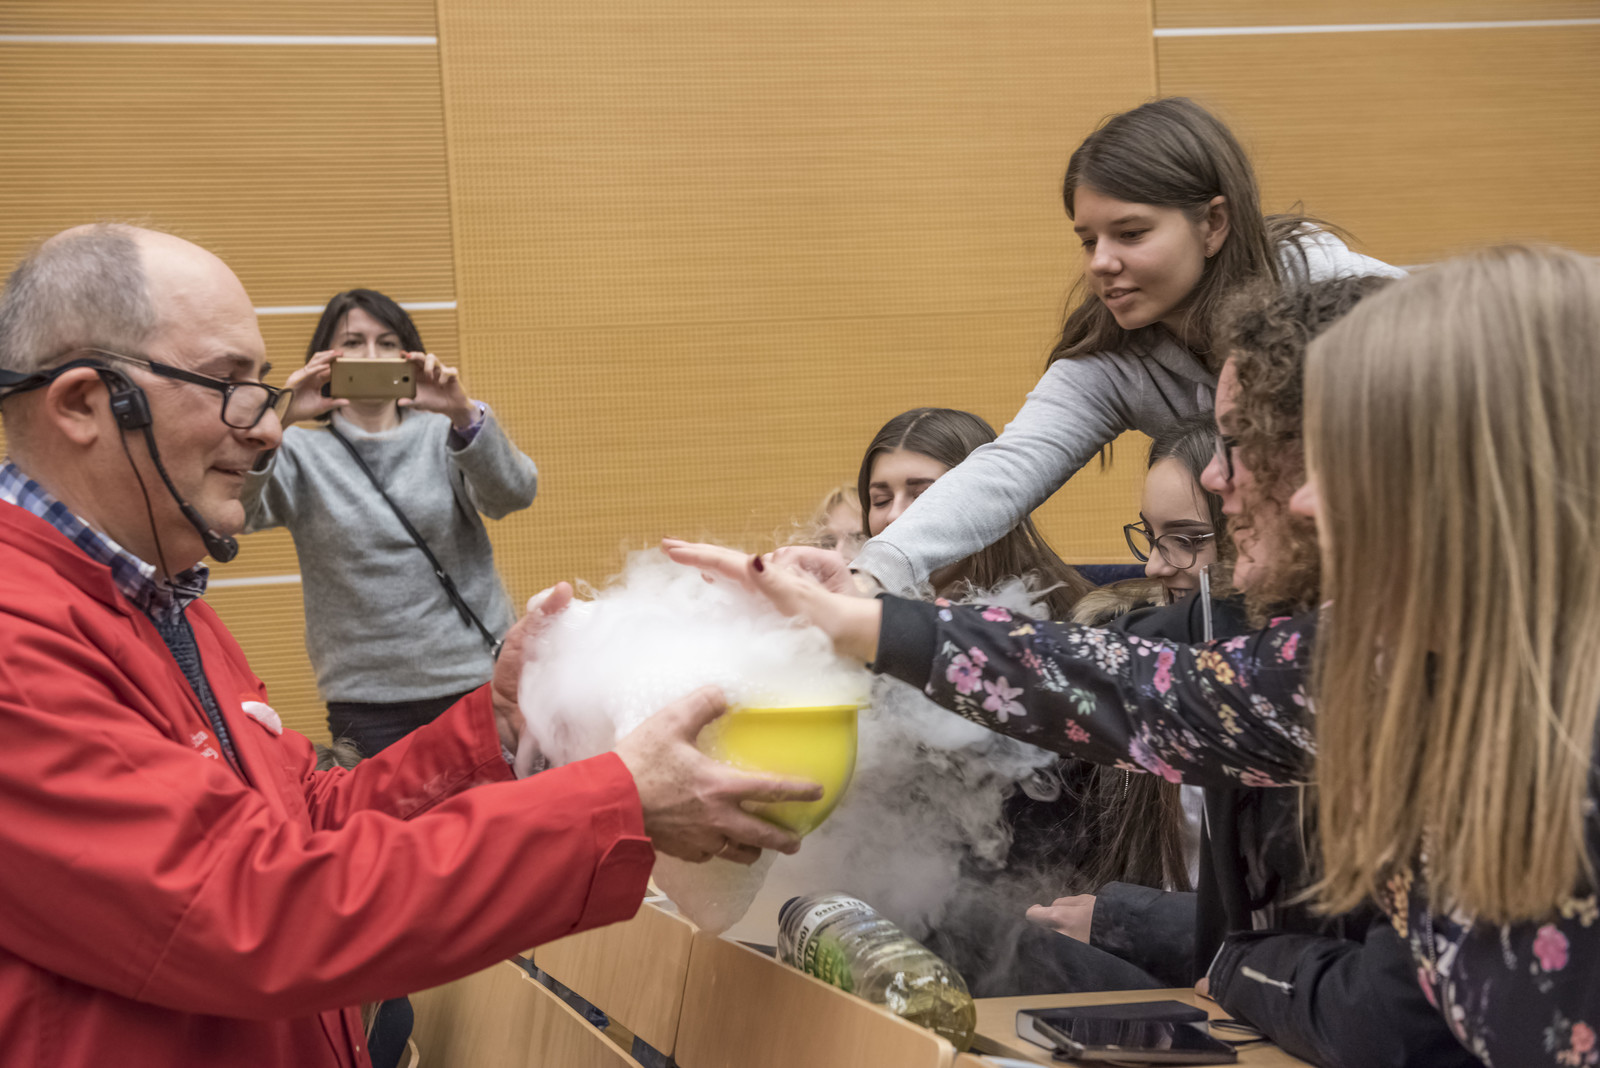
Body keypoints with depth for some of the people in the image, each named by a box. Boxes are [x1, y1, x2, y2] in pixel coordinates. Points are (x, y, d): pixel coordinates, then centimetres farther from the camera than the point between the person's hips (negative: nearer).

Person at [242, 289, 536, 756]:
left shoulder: (441, 435, 6)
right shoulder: (301, 451, 4)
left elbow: (514, 493, -11)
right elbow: (234, 508, -14)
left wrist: (465, 415, -28)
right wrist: (276, 423, -30)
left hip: (478, 678, 1)